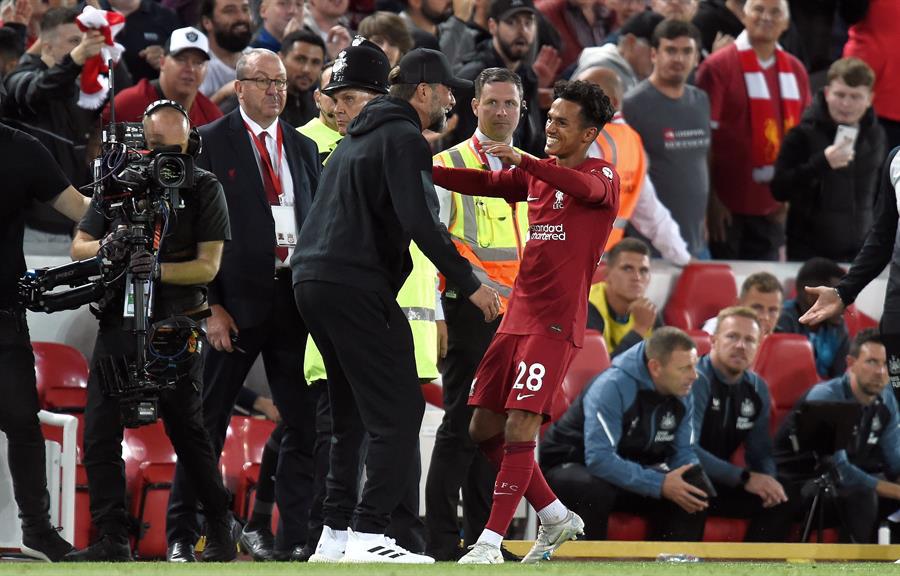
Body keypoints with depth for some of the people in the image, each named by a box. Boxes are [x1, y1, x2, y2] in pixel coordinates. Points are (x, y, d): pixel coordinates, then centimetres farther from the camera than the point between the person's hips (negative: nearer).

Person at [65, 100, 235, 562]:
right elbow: (78, 248, 6)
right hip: (117, 321, 3)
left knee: (187, 428, -4)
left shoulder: (204, 188, -1)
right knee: (99, 433, -3)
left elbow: (208, 265, -6)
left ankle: (220, 530, 9)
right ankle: (112, 540, 0)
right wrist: (107, 247, -17)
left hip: (176, 321, -3)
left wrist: (160, 269, -23)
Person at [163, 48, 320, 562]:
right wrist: (210, 307, -12)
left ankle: (297, 538, 8)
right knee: (207, 423, 0)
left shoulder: (303, 148, 15)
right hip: (238, 300, -5)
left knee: (304, 424, 4)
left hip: (295, 297, 5)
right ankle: (182, 535, 5)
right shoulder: (210, 143, -1)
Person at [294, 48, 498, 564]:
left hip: (313, 282, 10)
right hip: (356, 287, -10)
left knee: (352, 414, 18)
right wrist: (470, 283, -15)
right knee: (399, 410, -10)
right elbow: (421, 221, -18)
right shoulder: (404, 139, -8)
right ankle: (368, 536, -17)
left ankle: (336, 533, 17)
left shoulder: (360, 135, 23)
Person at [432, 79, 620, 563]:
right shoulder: (538, 174, 18)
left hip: (556, 323, -8)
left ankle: (491, 542, -14)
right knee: (484, 428, 8)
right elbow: (485, 183, 11)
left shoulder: (603, 176, -5)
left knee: (520, 428, -15)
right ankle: (555, 517, 20)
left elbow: (586, 188, -28)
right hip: (517, 317, 8)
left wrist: (523, 159, -42)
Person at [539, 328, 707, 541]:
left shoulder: (682, 395, -6)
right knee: (596, 490, -40)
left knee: (693, 496, -15)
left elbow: (683, 452, 4)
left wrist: (694, 482, -22)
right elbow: (599, 459, -35)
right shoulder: (612, 387, -27)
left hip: (631, 472, 6)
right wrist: (660, 484, -39)